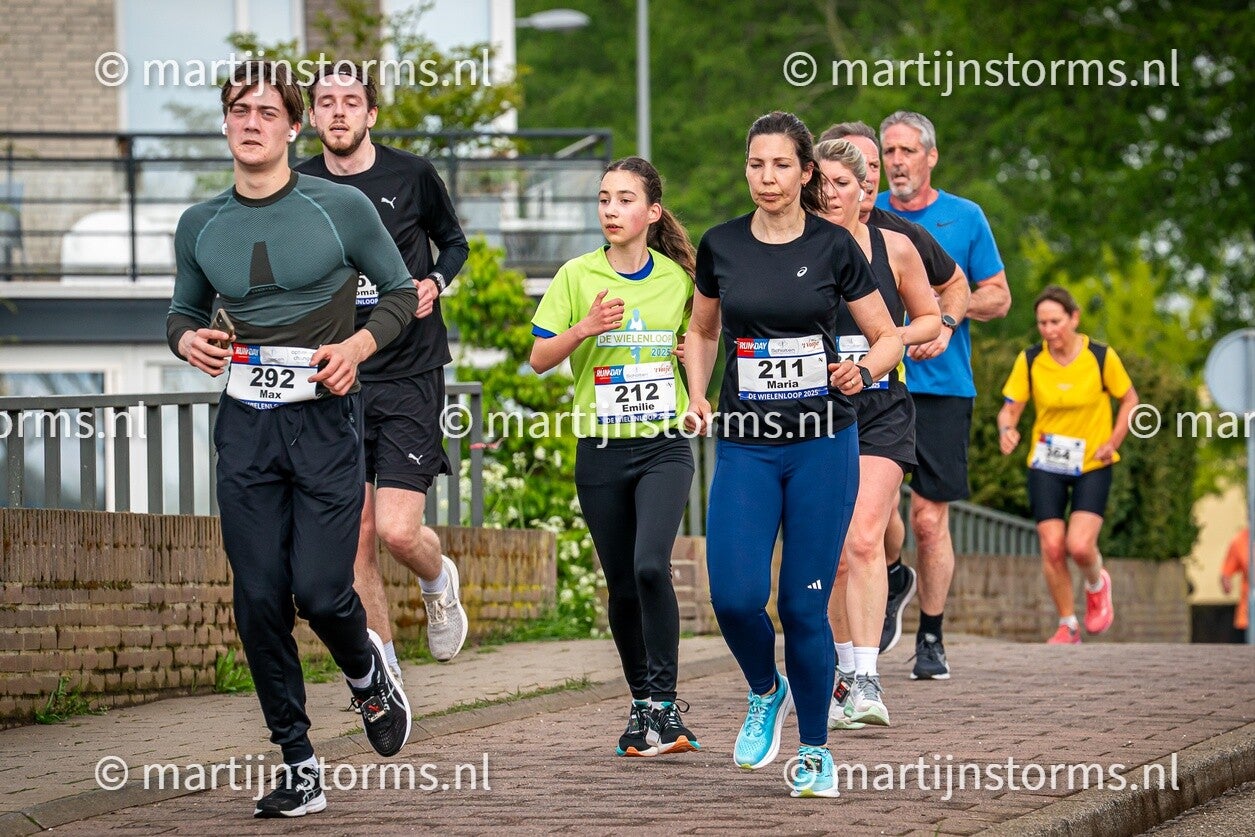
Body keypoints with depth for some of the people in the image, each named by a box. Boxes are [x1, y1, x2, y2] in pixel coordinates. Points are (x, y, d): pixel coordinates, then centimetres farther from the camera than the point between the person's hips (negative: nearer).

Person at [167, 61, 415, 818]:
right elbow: (185, 308, 21)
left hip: (325, 419, -3)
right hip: (246, 423, 3)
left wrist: (359, 344, -12)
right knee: (259, 600, -2)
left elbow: (401, 291, 6)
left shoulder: (341, 208, -3)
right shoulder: (201, 226, 7)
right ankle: (301, 768, 7)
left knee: (320, 590, -10)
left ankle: (368, 672, 26)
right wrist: (187, 338, -2)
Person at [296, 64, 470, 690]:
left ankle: (439, 581, 22)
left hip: (410, 374, -2)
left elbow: (455, 243, 14)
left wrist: (436, 282, -6)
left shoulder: (413, 175, -2)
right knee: (355, 534, 1)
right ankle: (382, 666, 16)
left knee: (398, 530, -13)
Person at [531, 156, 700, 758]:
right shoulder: (578, 275, 0)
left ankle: (664, 704, -14)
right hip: (601, 452, 1)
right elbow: (539, 358, 0)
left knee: (651, 566, -21)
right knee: (622, 586, 6)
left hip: (664, 447, -1)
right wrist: (583, 329, -17)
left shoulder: (678, 277, 4)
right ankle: (641, 704, 24)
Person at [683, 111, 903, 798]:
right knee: (735, 597, -13)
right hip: (744, 448, 2)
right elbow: (702, 332, 20)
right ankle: (765, 692, 19)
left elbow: (889, 338, 4)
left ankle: (815, 750, 16)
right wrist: (698, 399, 4)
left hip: (822, 444, -2)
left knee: (804, 605, -3)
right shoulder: (720, 246, 4)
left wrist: (861, 372, -17)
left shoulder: (833, 246, -2)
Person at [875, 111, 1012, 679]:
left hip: (942, 384, -1)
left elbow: (999, 296, 9)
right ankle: (895, 578, 21)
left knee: (929, 518, -2)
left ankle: (931, 640, 10)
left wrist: (949, 311, -9)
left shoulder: (964, 217, 6)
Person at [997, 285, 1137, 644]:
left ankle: (1097, 584, 19)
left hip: (1092, 465, -2)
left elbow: (1129, 399, 4)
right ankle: (1067, 625, 11)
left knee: (1080, 545, -17)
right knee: (1052, 547, -7)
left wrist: (1112, 443, -7)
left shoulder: (1102, 357, -10)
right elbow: (1010, 409, -3)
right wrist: (1006, 429, -26)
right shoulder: (1029, 361, -7)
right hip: (1046, 466, 2)